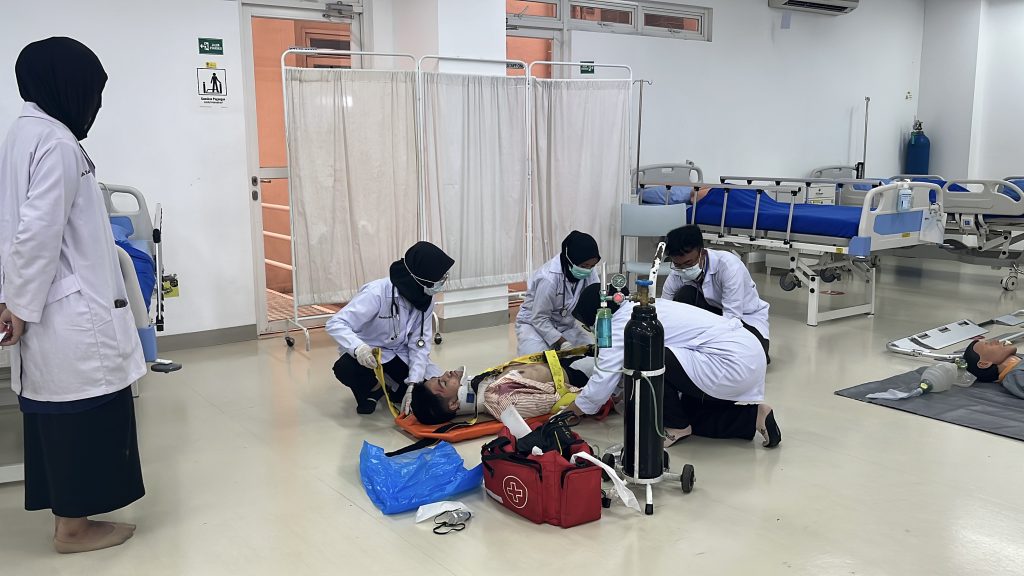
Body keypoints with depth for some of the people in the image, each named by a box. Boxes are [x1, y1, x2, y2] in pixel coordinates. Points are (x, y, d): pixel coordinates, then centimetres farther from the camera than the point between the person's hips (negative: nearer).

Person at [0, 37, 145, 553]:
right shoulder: (56, 141, -16)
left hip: (51, 307, 9)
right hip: (69, 311, -9)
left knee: (60, 410, 15)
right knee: (83, 410, 1)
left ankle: (69, 514, 26)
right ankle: (74, 525, 11)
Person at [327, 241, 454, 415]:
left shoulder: (426, 299, -12)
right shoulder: (377, 293, -30)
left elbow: (420, 343, -12)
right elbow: (335, 324, -33)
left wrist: (414, 383, -26)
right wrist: (358, 348, -52)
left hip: (400, 354, 4)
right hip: (368, 353, -4)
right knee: (345, 369, -36)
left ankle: (393, 392, 11)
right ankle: (372, 389, -2)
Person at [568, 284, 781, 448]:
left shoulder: (620, 322, -10)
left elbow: (606, 376, -6)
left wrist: (576, 409, 9)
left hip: (732, 364, -11)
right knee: (692, 414, 24)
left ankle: (676, 427, 3)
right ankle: (753, 416, 13)